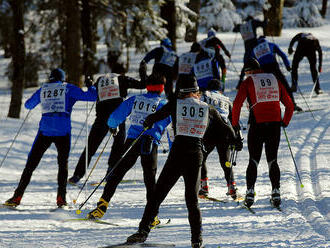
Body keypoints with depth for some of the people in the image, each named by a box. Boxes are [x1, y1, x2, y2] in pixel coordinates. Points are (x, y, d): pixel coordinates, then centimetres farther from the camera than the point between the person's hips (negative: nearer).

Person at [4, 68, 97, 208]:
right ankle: (61, 198, 2)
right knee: (63, 164, 13)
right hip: (63, 131, -1)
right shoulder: (68, 89, 6)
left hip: (45, 130, 1)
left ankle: (17, 197, 3)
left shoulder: (43, 90, 13)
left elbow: (28, 105, 28)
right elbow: (92, 96, 4)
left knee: (31, 164, 7)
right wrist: (91, 86, 26)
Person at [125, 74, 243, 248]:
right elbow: (224, 128, 17)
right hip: (196, 155, 2)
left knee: (158, 194, 4)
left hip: (177, 153, -2)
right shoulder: (208, 109, 6)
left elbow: (153, 118, 5)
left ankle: (143, 231, -3)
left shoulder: (176, 104, 0)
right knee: (192, 198, 13)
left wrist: (147, 123, 28)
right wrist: (235, 140, 35)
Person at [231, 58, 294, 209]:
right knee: (272, 160, 11)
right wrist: (285, 122, 25)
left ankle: (250, 192, -5)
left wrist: (234, 124, 4)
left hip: (257, 124, -3)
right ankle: (275, 191, 1)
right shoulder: (275, 80, 13)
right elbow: (289, 105, 13)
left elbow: (237, 104, -8)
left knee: (254, 160, 6)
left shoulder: (248, 82, 2)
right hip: (275, 125, 3)